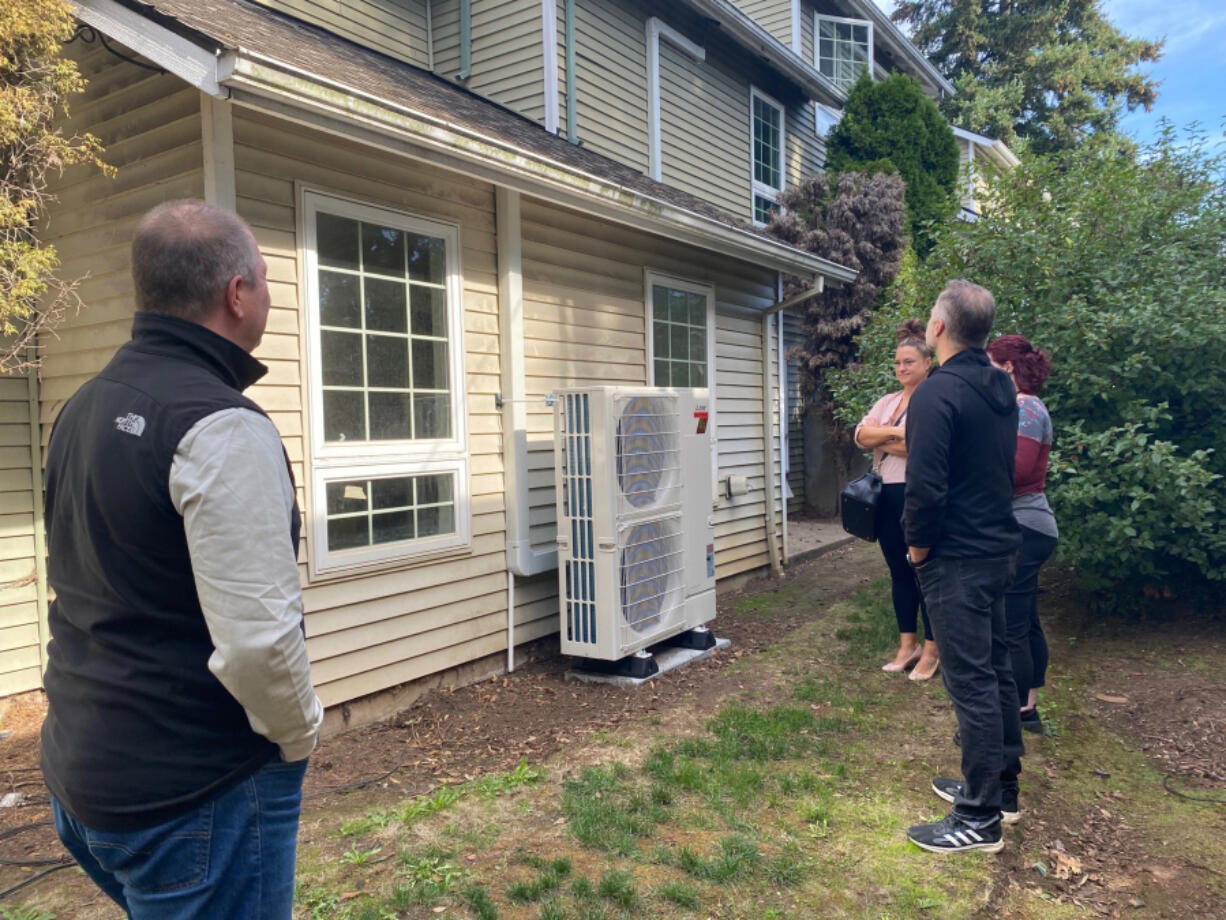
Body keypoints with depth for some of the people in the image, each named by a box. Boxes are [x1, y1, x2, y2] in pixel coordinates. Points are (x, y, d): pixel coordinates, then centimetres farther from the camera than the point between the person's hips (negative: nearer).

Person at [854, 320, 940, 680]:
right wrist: (895, 434, -16)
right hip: (887, 496, 7)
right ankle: (908, 645, 25)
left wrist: (882, 441, -8)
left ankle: (931, 650, 15)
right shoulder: (887, 401, 15)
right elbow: (861, 434, 1)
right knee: (899, 571, 13)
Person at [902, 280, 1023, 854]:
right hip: (998, 549, 9)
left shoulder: (938, 393, -19)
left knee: (971, 684, -2)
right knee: (996, 670, 18)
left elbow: (925, 485, -23)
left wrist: (917, 544, -9)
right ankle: (1001, 786, 32)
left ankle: (980, 819, 8)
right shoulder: (1001, 388, 9)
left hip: (956, 559, -9)